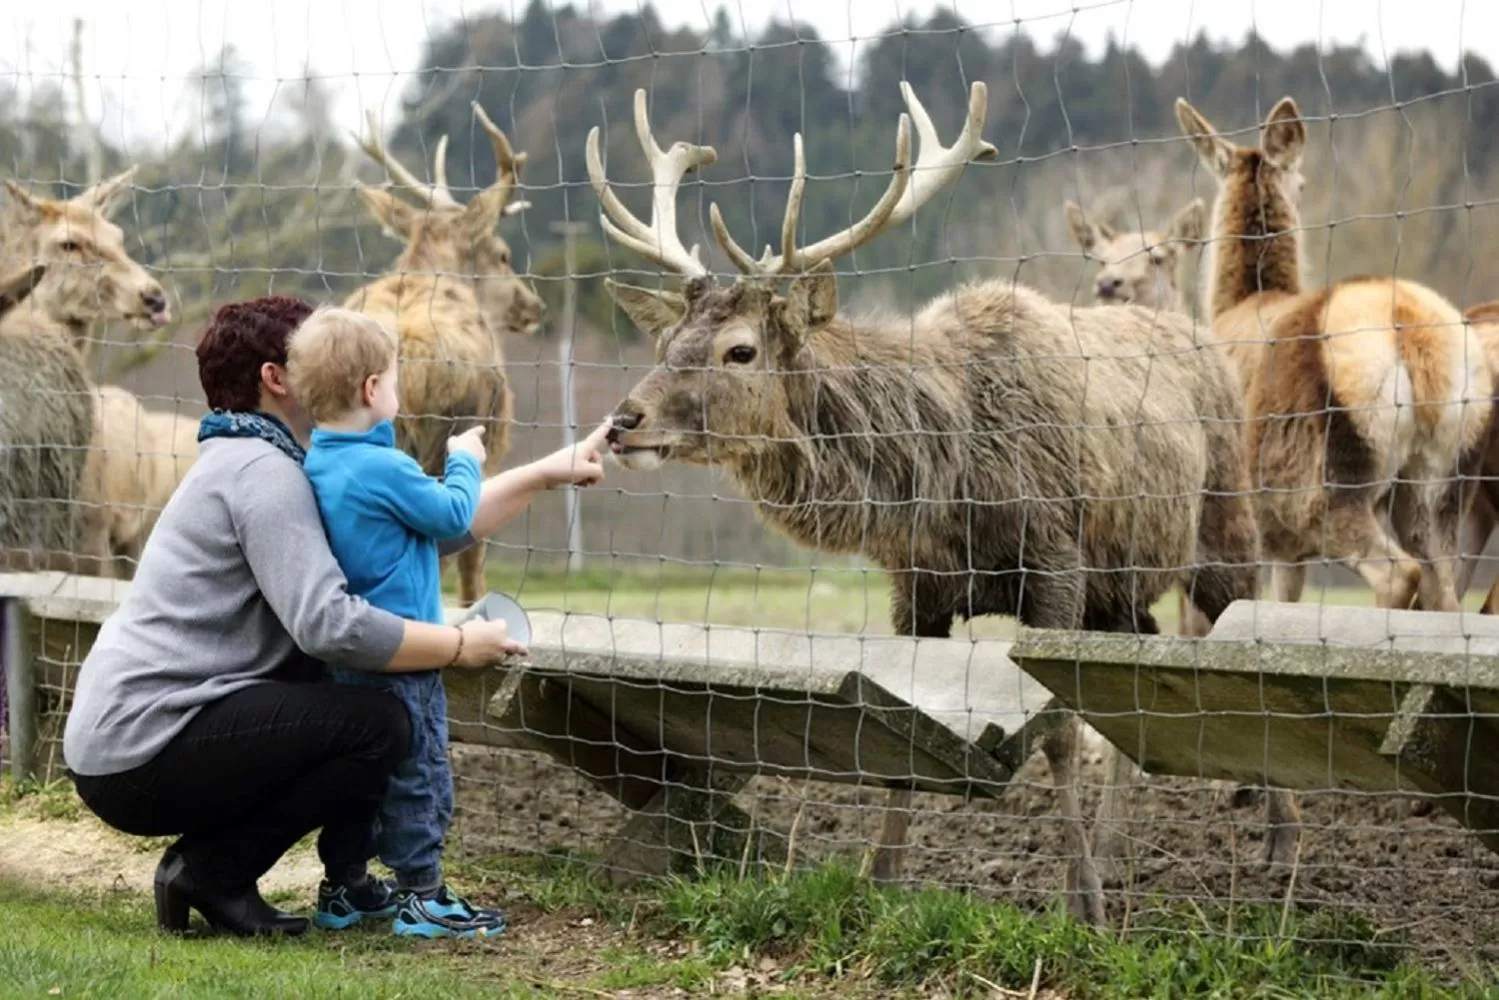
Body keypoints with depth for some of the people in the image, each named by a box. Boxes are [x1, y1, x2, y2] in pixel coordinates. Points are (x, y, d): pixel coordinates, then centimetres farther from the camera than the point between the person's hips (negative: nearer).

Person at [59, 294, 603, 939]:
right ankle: (208, 872, -6)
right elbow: (329, 625, -26)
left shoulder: (267, 467, 16)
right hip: (140, 755, -10)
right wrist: (461, 646, -15)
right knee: (378, 726, -15)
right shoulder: (262, 470, -14)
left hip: (122, 731, 10)